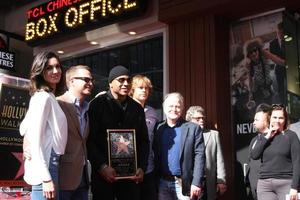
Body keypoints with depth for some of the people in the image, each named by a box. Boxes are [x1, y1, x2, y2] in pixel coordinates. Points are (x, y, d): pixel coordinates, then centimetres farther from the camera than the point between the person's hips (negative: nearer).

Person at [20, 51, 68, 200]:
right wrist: (46, 178, -20)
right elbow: (35, 140, -18)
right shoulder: (44, 97, -12)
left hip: (49, 165, 10)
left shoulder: (49, 97, 16)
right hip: (46, 167, -10)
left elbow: (23, 129, 20)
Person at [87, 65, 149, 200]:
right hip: (104, 174, -3)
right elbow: (90, 140, -6)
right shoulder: (97, 104, -1)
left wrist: (142, 168, 2)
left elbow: (144, 141, 14)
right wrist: (102, 166, -14)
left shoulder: (137, 108, 12)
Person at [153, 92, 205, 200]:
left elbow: (199, 156, -6)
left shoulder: (193, 128, -1)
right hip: (163, 183, 3)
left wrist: (197, 183, -13)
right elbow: (155, 156, 8)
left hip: (185, 184, -3)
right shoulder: (158, 129, 7)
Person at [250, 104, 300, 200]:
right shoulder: (263, 137, 13)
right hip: (265, 184, 3)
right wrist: (267, 137, -4)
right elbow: (254, 155, -1)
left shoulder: (291, 135, 1)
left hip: (286, 183, -3)